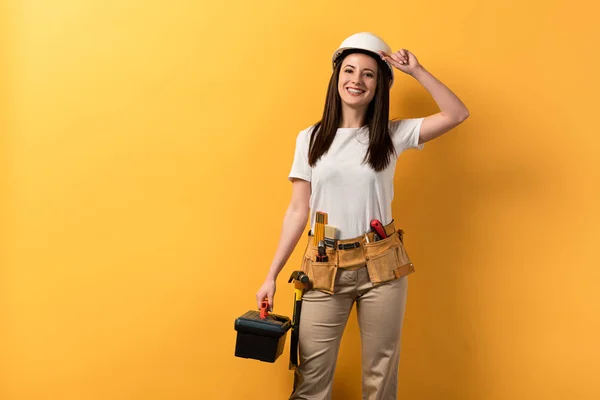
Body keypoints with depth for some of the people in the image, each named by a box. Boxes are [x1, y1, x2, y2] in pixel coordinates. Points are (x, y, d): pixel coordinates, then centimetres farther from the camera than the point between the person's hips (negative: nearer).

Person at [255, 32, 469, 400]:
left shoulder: (392, 135, 3)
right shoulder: (310, 139, 3)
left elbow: (457, 114, -3)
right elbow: (298, 211, 2)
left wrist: (416, 70, -7)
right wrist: (272, 275, 0)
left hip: (381, 267, 0)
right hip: (324, 269, 0)